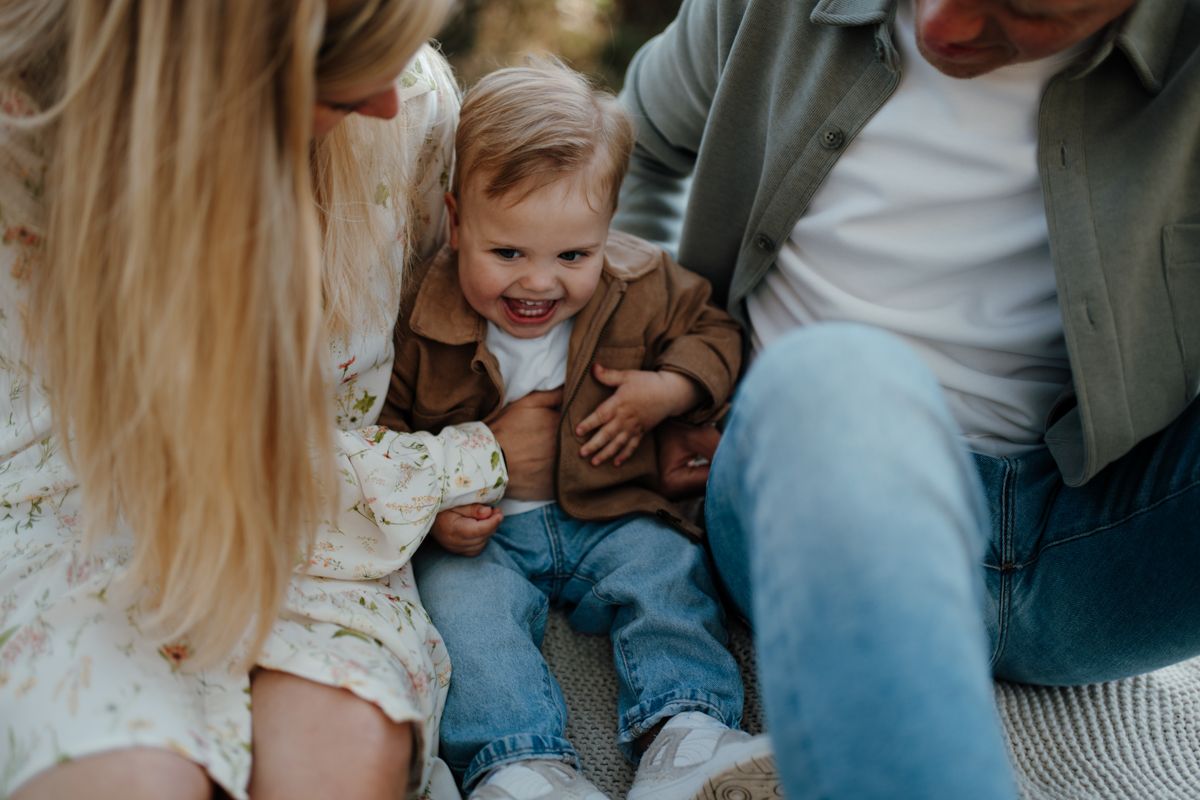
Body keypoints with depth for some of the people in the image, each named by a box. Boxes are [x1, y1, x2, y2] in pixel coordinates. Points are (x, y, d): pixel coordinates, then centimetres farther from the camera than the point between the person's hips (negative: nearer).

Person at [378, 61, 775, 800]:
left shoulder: (644, 287, -7)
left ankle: (685, 733, -22)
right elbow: (383, 424, 0)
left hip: (611, 516, 2)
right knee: (460, 599, -26)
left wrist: (665, 391, -12)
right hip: (479, 530, -1)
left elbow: (713, 333, 8)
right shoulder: (419, 313, -12)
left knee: (668, 571, -19)